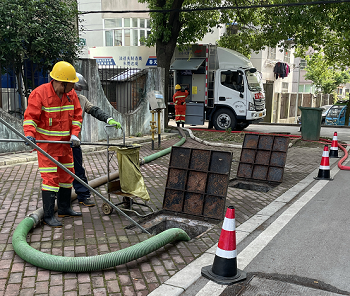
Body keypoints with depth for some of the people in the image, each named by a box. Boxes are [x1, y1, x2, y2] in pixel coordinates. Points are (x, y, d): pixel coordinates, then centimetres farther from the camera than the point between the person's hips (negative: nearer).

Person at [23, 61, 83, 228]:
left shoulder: (71, 94, 3)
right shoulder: (39, 93, -15)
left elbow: (77, 115, 8)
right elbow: (30, 117, -14)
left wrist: (74, 134, -4)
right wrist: (30, 134, -30)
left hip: (65, 142, 7)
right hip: (46, 142, -7)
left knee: (67, 175, 13)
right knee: (50, 177, -10)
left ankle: (64, 209, 29)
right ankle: (48, 216, -2)